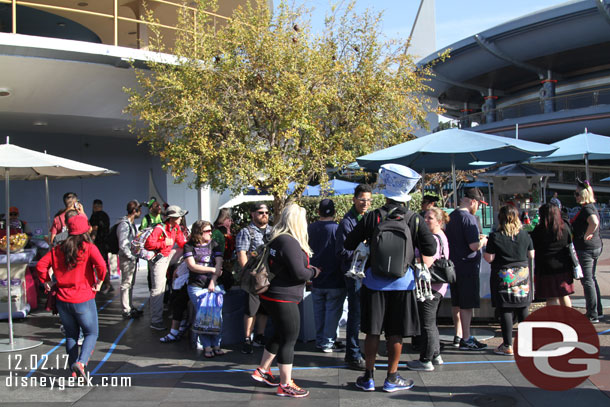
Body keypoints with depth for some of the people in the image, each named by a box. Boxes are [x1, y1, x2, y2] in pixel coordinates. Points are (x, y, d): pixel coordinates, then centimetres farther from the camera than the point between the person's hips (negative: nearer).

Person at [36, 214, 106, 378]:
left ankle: (74, 371, 20)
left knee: (71, 335, 18)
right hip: (84, 300, -4)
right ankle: (80, 362, -16)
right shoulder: (88, 248, -10)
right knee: (91, 333, 8)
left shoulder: (58, 249, 4)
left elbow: (41, 265, 2)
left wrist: (46, 282, 13)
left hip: (63, 300, 4)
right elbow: (101, 265, -24)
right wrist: (99, 281, -9)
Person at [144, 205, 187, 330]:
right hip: (159, 259, -8)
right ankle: (156, 321, -2)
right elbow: (148, 244, -26)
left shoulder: (176, 228, 3)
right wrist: (164, 243, -24)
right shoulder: (159, 229, -21)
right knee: (158, 289, -7)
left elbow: (182, 243, 7)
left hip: (169, 255, 8)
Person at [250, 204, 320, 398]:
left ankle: (262, 370, 35)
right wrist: (314, 271, -3)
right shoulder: (290, 242, -21)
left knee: (280, 335, 22)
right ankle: (285, 385, 8)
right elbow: (299, 273, -22)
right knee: (289, 340, -1)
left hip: (273, 295, 10)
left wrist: (308, 269, 11)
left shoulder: (277, 239, 10)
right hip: (283, 298, -10)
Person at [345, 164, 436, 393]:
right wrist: (423, 269, 13)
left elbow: (349, 244, 0)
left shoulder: (372, 217, -5)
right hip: (402, 282, 0)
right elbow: (430, 249, -6)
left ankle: (368, 377, 17)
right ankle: (392, 378, 17)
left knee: (372, 331, 8)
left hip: (374, 281, 0)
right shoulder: (415, 220, -5)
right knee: (396, 334, 8)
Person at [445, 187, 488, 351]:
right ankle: (466, 340, 2)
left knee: (456, 303, 15)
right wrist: (482, 241, -2)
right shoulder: (469, 218, -17)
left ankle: (458, 335, 26)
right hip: (467, 266, -9)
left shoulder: (451, 216, 10)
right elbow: (474, 246, -22)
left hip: (453, 264, 9)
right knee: (467, 303, -2)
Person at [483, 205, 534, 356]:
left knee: (505, 311, 1)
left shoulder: (495, 237, -11)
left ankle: (508, 346, 4)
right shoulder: (525, 235, 0)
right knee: (522, 310, 12)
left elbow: (489, 258, -10)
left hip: (503, 277, -4)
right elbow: (531, 255, 8)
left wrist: (485, 250, 9)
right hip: (522, 274, 4)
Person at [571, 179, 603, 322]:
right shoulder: (592, 207, 12)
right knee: (592, 279, 19)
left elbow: (594, 222, -38)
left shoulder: (586, 209, -19)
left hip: (585, 249, -10)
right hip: (595, 247, 10)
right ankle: (598, 311, 28)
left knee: (587, 281, -4)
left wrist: (586, 236, -25)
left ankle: (593, 315, 1)